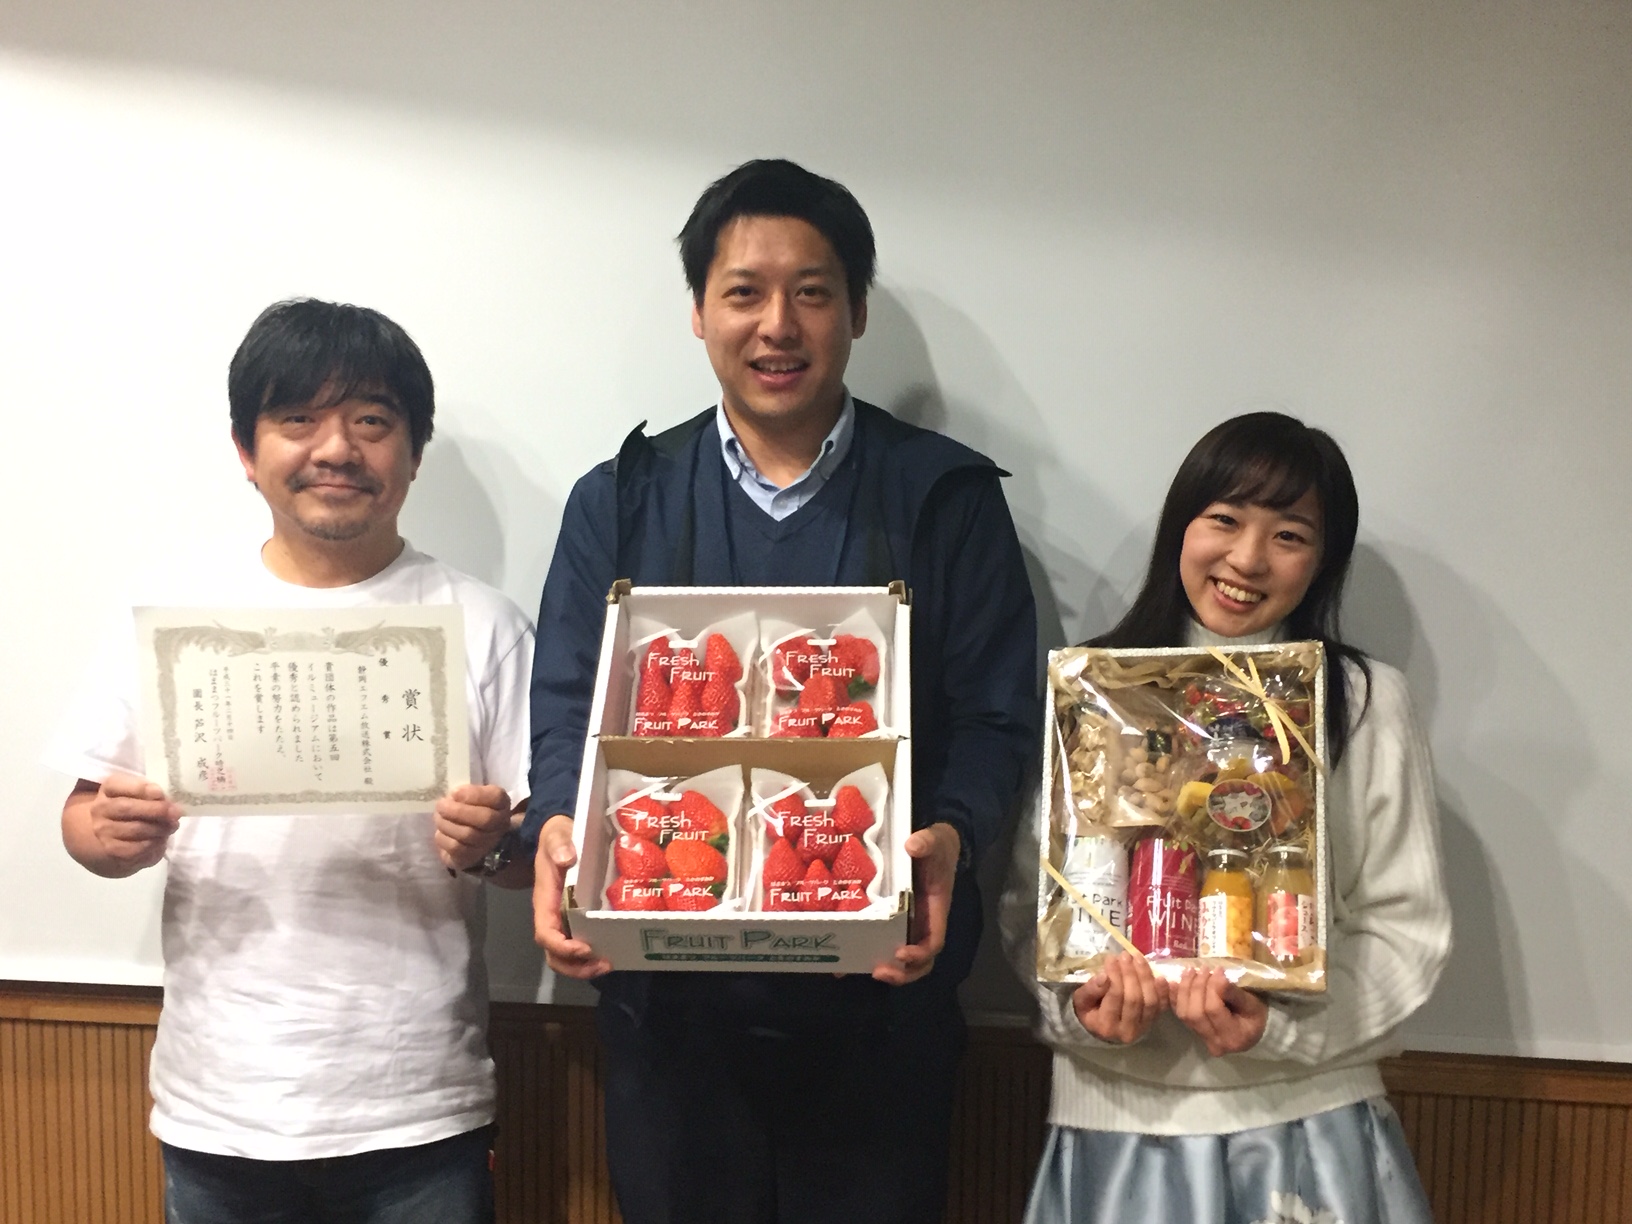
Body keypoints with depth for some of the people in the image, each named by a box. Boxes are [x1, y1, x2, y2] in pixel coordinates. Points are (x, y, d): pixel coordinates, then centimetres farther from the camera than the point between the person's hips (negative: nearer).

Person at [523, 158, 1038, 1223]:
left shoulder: (948, 499, 2)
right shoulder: (619, 503, 7)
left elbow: (995, 718, -1)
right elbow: (567, 707, 3)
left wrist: (951, 834, -21)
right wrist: (559, 827, -17)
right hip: (669, 991, 2)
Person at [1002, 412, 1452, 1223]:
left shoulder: (1367, 704, -1)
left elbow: (1406, 924, -1)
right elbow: (1031, 898, 3)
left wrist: (1282, 1025, -14)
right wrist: (1080, 1002, -14)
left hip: (1307, 1124, 0)